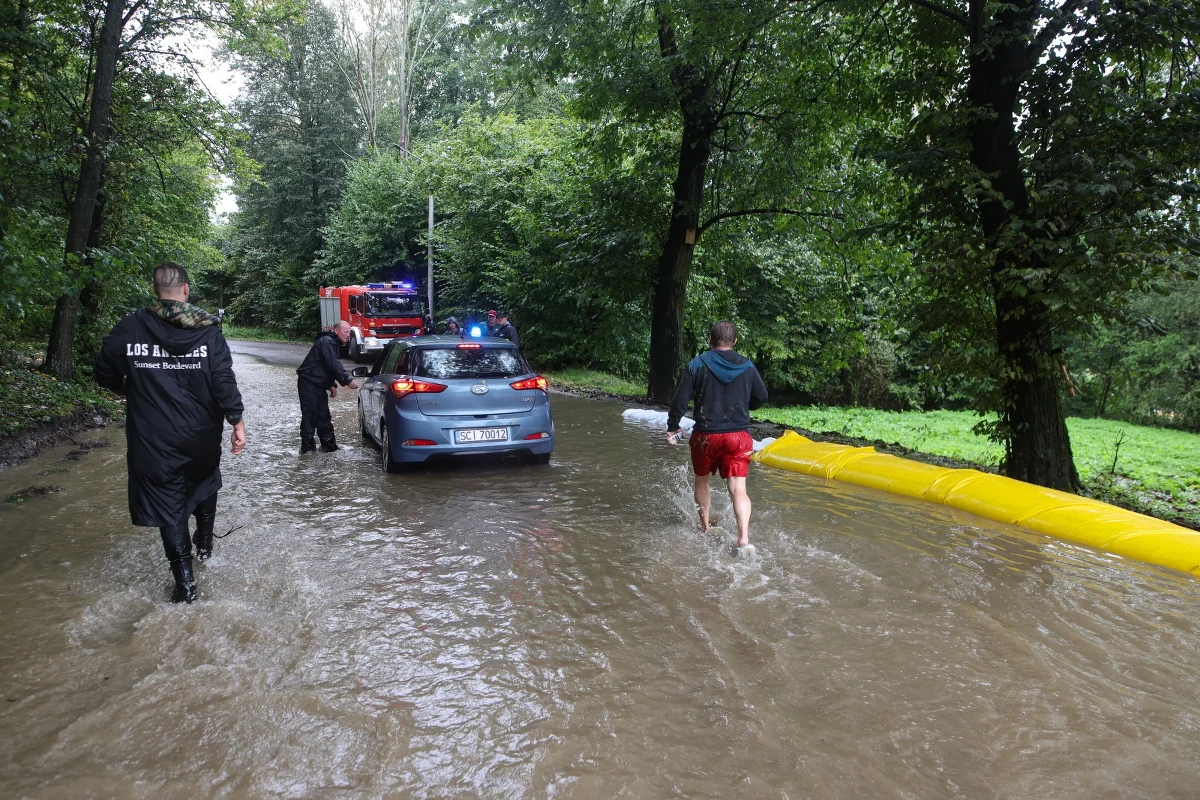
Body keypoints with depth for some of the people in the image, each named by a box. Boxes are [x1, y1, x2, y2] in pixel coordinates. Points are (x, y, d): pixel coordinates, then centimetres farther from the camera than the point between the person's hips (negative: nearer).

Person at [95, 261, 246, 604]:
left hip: (153, 438, -1)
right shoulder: (208, 330, -8)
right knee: (204, 485, 27)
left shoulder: (131, 328, -6)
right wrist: (236, 420, -9)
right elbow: (224, 380, -15)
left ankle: (184, 579, 1)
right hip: (202, 434, 1)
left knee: (168, 501, 4)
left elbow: (105, 374, 0)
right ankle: (204, 545, 40)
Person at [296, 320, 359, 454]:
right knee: (310, 416, -8)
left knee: (323, 416, 13)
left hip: (319, 384, 10)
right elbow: (333, 365, -24)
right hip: (308, 383, -10)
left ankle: (329, 446, 18)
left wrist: (332, 385, 10)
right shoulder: (327, 342, -15)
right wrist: (347, 381, -27)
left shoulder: (334, 344, 17)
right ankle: (307, 448, -5)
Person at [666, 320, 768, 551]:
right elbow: (761, 397, 13)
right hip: (738, 436, 1)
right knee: (738, 488, -3)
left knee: (702, 481, 21)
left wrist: (672, 426, 7)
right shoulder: (747, 366, 3)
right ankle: (744, 536, -21)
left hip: (705, 435, -1)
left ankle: (705, 527, 33)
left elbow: (680, 400, -7)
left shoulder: (697, 365, -6)